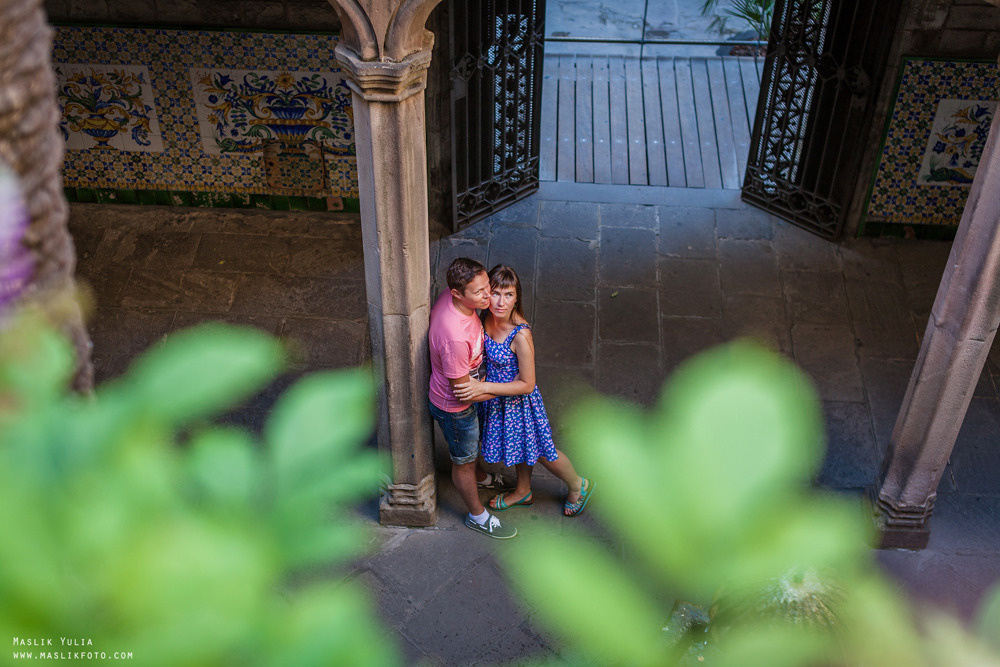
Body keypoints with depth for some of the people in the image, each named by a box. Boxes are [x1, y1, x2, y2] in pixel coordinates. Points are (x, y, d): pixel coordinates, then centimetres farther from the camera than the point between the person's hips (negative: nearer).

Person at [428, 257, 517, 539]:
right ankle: (478, 516, 44)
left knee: (467, 451, 35)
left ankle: (474, 478, 65)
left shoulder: (449, 297, -19)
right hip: (454, 409, -8)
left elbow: (432, 315, 7)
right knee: (464, 461, 19)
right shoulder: (455, 338, -45)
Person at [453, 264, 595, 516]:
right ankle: (523, 491, 56)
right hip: (495, 395, 6)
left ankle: (578, 486, 45)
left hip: (518, 400, -6)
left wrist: (484, 387, -31)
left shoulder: (520, 335, -36)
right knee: (519, 446, 30)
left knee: (539, 450, 18)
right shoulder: (488, 319, -15)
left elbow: (527, 385, -27)